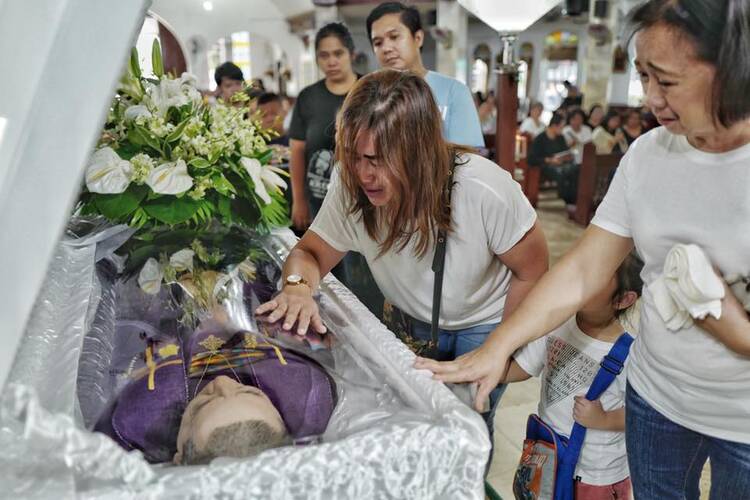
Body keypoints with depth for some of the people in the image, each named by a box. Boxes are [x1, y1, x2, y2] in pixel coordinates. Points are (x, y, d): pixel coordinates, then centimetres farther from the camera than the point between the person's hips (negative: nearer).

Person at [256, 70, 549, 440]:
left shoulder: (486, 190, -33)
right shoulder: (351, 190, -25)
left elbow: (532, 272, -17)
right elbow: (309, 253, -10)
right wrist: (299, 286, -35)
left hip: (483, 324, -2)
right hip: (413, 324, 3)